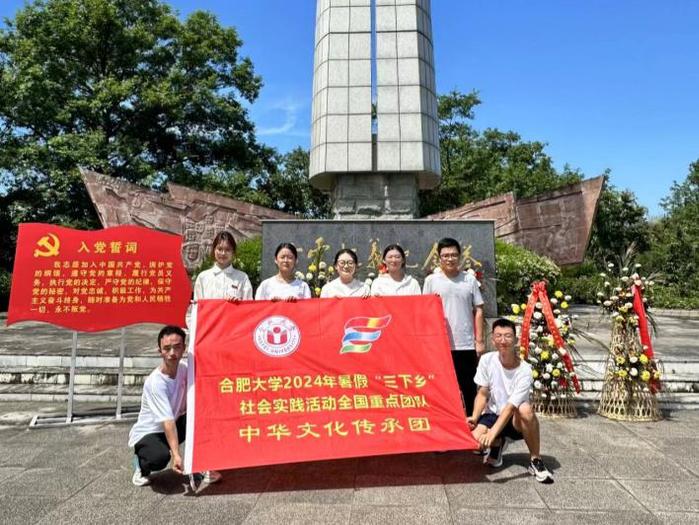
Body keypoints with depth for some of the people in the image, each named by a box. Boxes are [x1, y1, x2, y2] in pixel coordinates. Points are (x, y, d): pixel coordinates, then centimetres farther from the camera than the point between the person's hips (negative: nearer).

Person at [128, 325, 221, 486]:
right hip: (147, 433, -5)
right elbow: (168, 421, -36)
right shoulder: (155, 382, -29)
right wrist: (176, 454, -41)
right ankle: (140, 463, 2)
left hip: (174, 426, 6)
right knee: (160, 457, -35)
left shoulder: (184, 368, -11)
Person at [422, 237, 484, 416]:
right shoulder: (431, 280, 2)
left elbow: (478, 310, 7)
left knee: (469, 389, 11)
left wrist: (479, 340, 2)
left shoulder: (470, 279, 5)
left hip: (467, 345, 1)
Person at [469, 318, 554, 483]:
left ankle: (535, 461, -15)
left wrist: (492, 432, -39)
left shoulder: (524, 371, -22)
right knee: (475, 439, -29)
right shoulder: (487, 360, -12)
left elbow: (511, 406, -29)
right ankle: (498, 444, 10)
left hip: (515, 420, -2)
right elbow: (482, 394, -4)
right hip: (493, 414, 3)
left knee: (526, 410, -38)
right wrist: (474, 417, -20)